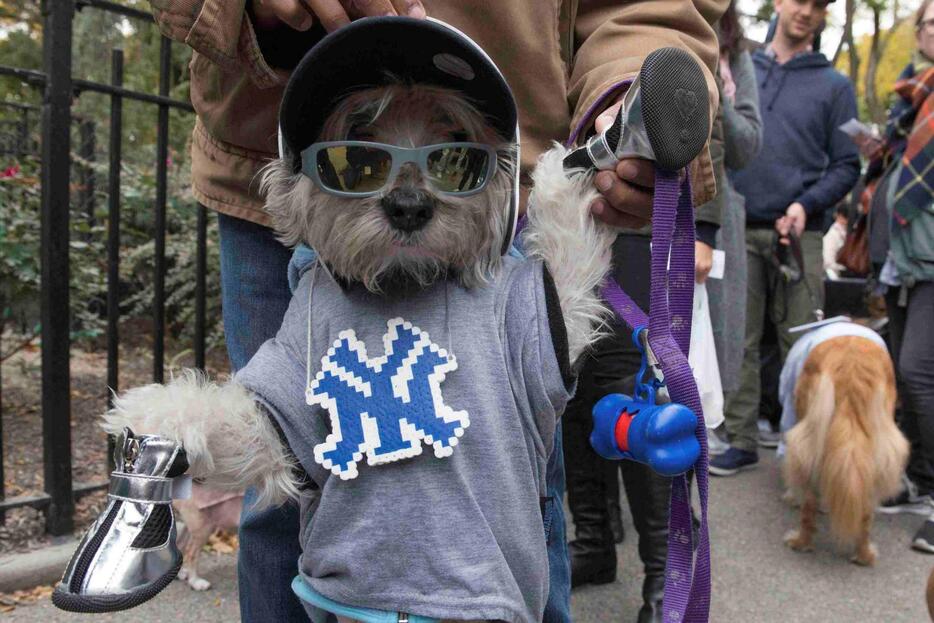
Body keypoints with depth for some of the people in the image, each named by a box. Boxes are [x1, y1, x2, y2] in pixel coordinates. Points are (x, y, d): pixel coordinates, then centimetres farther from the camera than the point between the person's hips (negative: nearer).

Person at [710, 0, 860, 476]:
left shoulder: (833, 85, 8)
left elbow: (846, 165, 5)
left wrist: (807, 204, -12)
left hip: (798, 236, -1)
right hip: (738, 231, 2)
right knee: (738, 344, 4)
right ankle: (741, 442, 13)